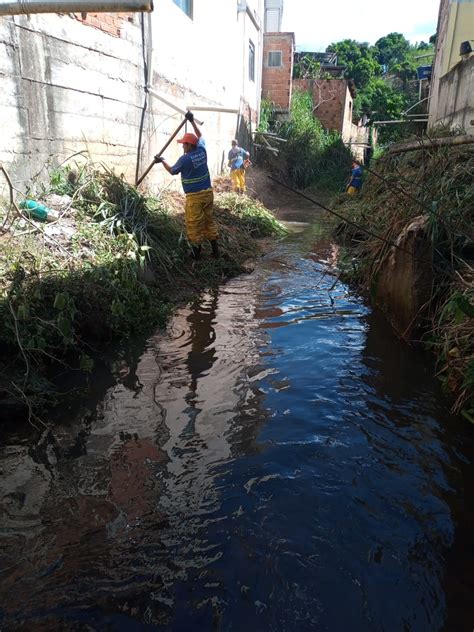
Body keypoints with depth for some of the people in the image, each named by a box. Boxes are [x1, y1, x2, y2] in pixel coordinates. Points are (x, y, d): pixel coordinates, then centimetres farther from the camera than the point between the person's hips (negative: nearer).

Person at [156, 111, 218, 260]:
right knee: (209, 220, 13)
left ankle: (196, 251, 14)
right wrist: (192, 121, 26)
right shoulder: (202, 150, 2)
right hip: (208, 192, 6)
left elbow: (172, 171, 4)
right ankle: (215, 250, 16)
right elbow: (200, 136, 23)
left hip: (194, 196, -6)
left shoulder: (185, 159, -15)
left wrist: (162, 161, 19)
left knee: (194, 223, 5)